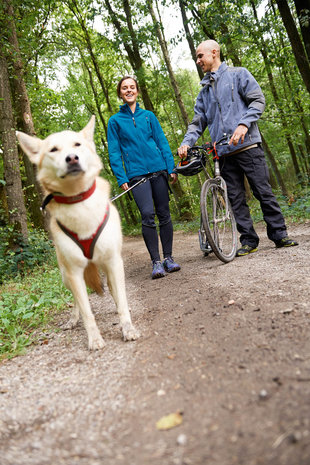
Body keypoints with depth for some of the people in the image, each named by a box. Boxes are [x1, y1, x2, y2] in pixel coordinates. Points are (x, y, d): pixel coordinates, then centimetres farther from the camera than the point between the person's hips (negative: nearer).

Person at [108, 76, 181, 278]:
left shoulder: (149, 116, 14)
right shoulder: (115, 121, 9)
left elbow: (162, 142, 11)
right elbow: (114, 152, 5)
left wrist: (172, 168, 1)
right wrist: (121, 178, -5)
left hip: (158, 169, 2)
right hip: (136, 174, -2)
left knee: (164, 214, 3)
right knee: (147, 215, -14)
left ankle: (168, 258, 12)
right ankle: (156, 262, -8)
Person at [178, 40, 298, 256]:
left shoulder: (238, 74, 7)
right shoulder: (204, 92, 21)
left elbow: (258, 100, -3)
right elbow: (198, 123, 18)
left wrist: (244, 124, -20)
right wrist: (186, 143, -2)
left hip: (247, 145, -5)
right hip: (224, 153, 5)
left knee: (264, 191, -4)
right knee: (236, 199, 3)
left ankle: (279, 235, 5)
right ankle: (249, 240, 10)